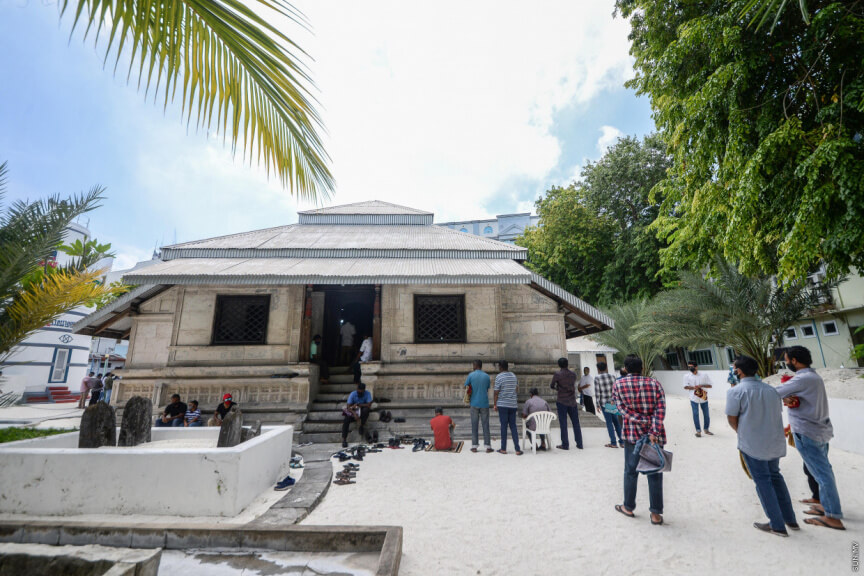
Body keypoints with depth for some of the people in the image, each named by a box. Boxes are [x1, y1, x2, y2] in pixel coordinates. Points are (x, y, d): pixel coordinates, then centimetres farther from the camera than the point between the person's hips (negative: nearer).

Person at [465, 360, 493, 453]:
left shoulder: (471, 375, -5)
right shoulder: (486, 376, 1)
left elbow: (466, 386, 4)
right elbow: (487, 389, 9)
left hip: (474, 403, -1)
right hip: (484, 403, 1)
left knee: (474, 425, 6)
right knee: (485, 425, 5)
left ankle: (474, 446, 7)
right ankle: (488, 446, 6)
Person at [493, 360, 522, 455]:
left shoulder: (499, 377, -10)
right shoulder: (513, 376, 8)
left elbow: (496, 392, -9)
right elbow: (517, 386, 24)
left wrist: (494, 405, -2)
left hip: (502, 405, -5)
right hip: (513, 404, 5)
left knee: (504, 426, 2)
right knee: (513, 426, 8)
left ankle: (503, 449, 9)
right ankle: (517, 449, 5)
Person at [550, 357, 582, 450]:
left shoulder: (558, 374, -10)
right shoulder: (573, 374, 4)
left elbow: (552, 386, -2)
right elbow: (573, 386, 13)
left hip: (562, 401, -4)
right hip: (572, 401, 4)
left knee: (563, 424, 2)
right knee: (576, 423, 11)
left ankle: (565, 445, 5)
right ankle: (579, 444, 16)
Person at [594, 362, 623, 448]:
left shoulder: (597, 378, -8)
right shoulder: (612, 377, 2)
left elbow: (597, 393, -8)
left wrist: (598, 405, -1)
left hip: (604, 403, -3)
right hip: (613, 402, 4)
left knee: (609, 422, 3)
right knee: (616, 422, 14)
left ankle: (613, 443, 6)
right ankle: (622, 441, 16)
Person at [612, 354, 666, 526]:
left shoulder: (618, 385, -4)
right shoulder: (654, 383, -4)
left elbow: (622, 409, -11)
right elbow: (660, 409, -13)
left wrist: (643, 422, -12)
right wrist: (653, 431, -18)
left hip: (632, 434, 0)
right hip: (655, 435, 1)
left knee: (631, 471, 13)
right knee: (655, 473, 10)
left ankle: (628, 507, 26)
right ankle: (656, 513, 17)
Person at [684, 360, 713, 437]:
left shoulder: (704, 375, 1)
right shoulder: (687, 376, 1)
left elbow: (710, 385, 2)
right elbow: (685, 387, 0)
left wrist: (701, 385, -15)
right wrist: (693, 387, -17)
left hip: (704, 397, 1)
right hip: (694, 398, -1)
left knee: (706, 414, 11)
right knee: (695, 414, -1)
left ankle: (706, 429, 28)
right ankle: (698, 430, 7)